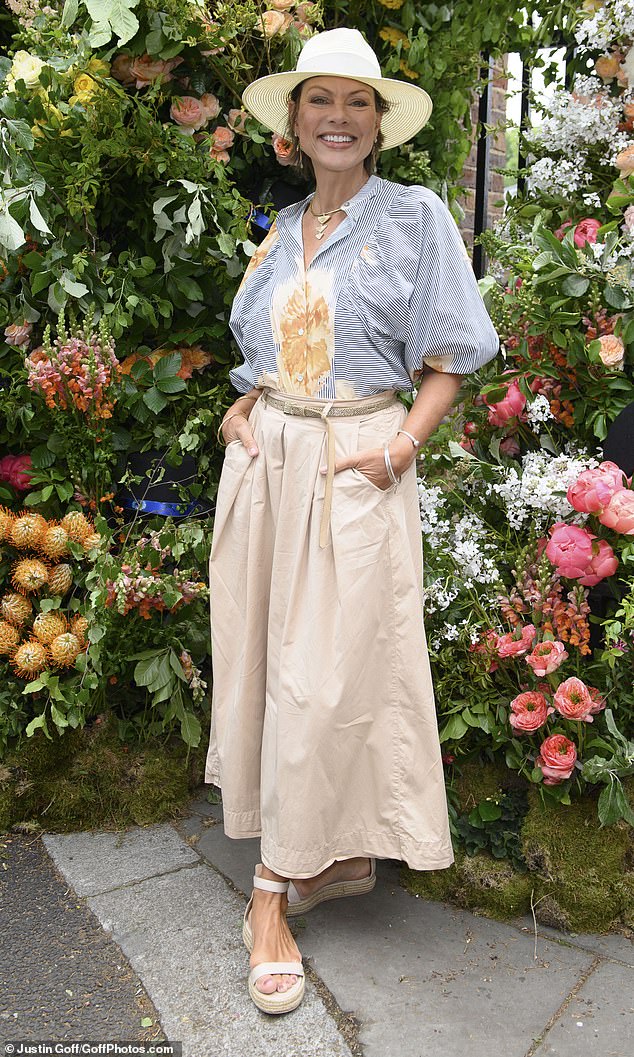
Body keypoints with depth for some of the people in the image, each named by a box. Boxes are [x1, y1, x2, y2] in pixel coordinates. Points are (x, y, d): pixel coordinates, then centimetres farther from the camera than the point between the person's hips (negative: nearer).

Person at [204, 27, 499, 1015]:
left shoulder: (413, 217, 3)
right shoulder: (279, 230, 17)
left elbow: (446, 360, 0)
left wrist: (401, 446, -14)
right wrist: (240, 409, 5)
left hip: (356, 469, -5)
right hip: (264, 461, 6)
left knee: (327, 675, -5)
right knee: (262, 657, 6)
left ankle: (277, 886, 8)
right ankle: (338, 856, 22)